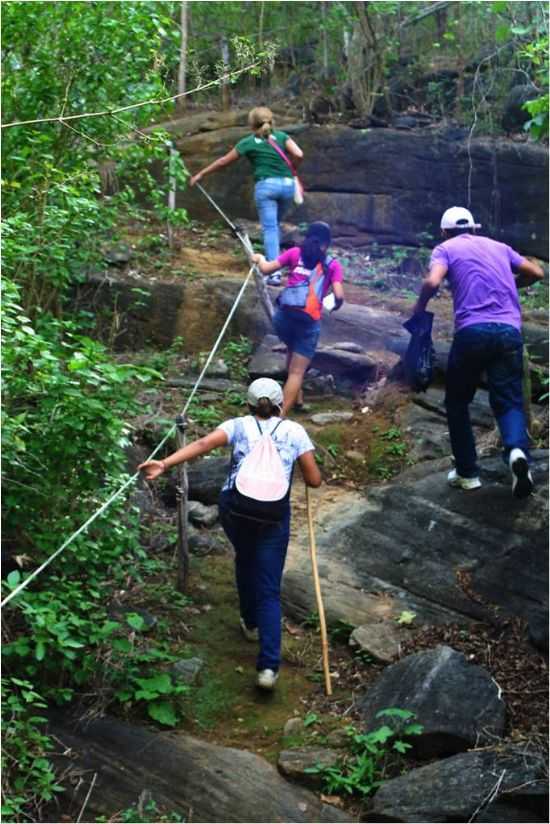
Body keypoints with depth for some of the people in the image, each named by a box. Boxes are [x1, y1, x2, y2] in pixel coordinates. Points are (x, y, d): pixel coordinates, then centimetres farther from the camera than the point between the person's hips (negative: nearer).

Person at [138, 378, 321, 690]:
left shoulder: (239, 425, 9)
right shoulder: (294, 431, 9)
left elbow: (203, 444, -10)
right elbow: (315, 480, 6)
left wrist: (165, 464, -20)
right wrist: (302, 469, 30)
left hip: (234, 507, 2)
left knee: (245, 560, 33)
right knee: (269, 590, 3)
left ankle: (251, 623, 47)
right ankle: (269, 665, -8)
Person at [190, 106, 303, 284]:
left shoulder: (249, 142, 7)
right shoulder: (281, 136, 11)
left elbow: (224, 161, 14)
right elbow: (299, 155, -3)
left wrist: (201, 174, 25)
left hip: (266, 185, -3)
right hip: (287, 184, 3)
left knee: (269, 228, -4)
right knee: (275, 224, 21)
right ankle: (275, 260, 15)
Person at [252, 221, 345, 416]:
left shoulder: (295, 253, 8)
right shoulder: (333, 265, 5)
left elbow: (266, 269, 5)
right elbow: (339, 296, -6)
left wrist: (260, 259, 26)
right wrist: (336, 305, 16)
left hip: (285, 315, 3)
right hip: (308, 321, -3)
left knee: (294, 351, 33)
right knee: (297, 372, 2)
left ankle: (297, 397, 37)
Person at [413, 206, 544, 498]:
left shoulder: (446, 248, 10)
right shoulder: (498, 246, 23)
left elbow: (433, 282, -9)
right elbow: (536, 273, 24)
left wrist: (419, 308, 9)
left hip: (472, 330, -3)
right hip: (509, 331, 3)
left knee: (457, 401, 16)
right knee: (509, 401, 5)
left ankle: (467, 472, 16)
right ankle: (517, 450, -26)